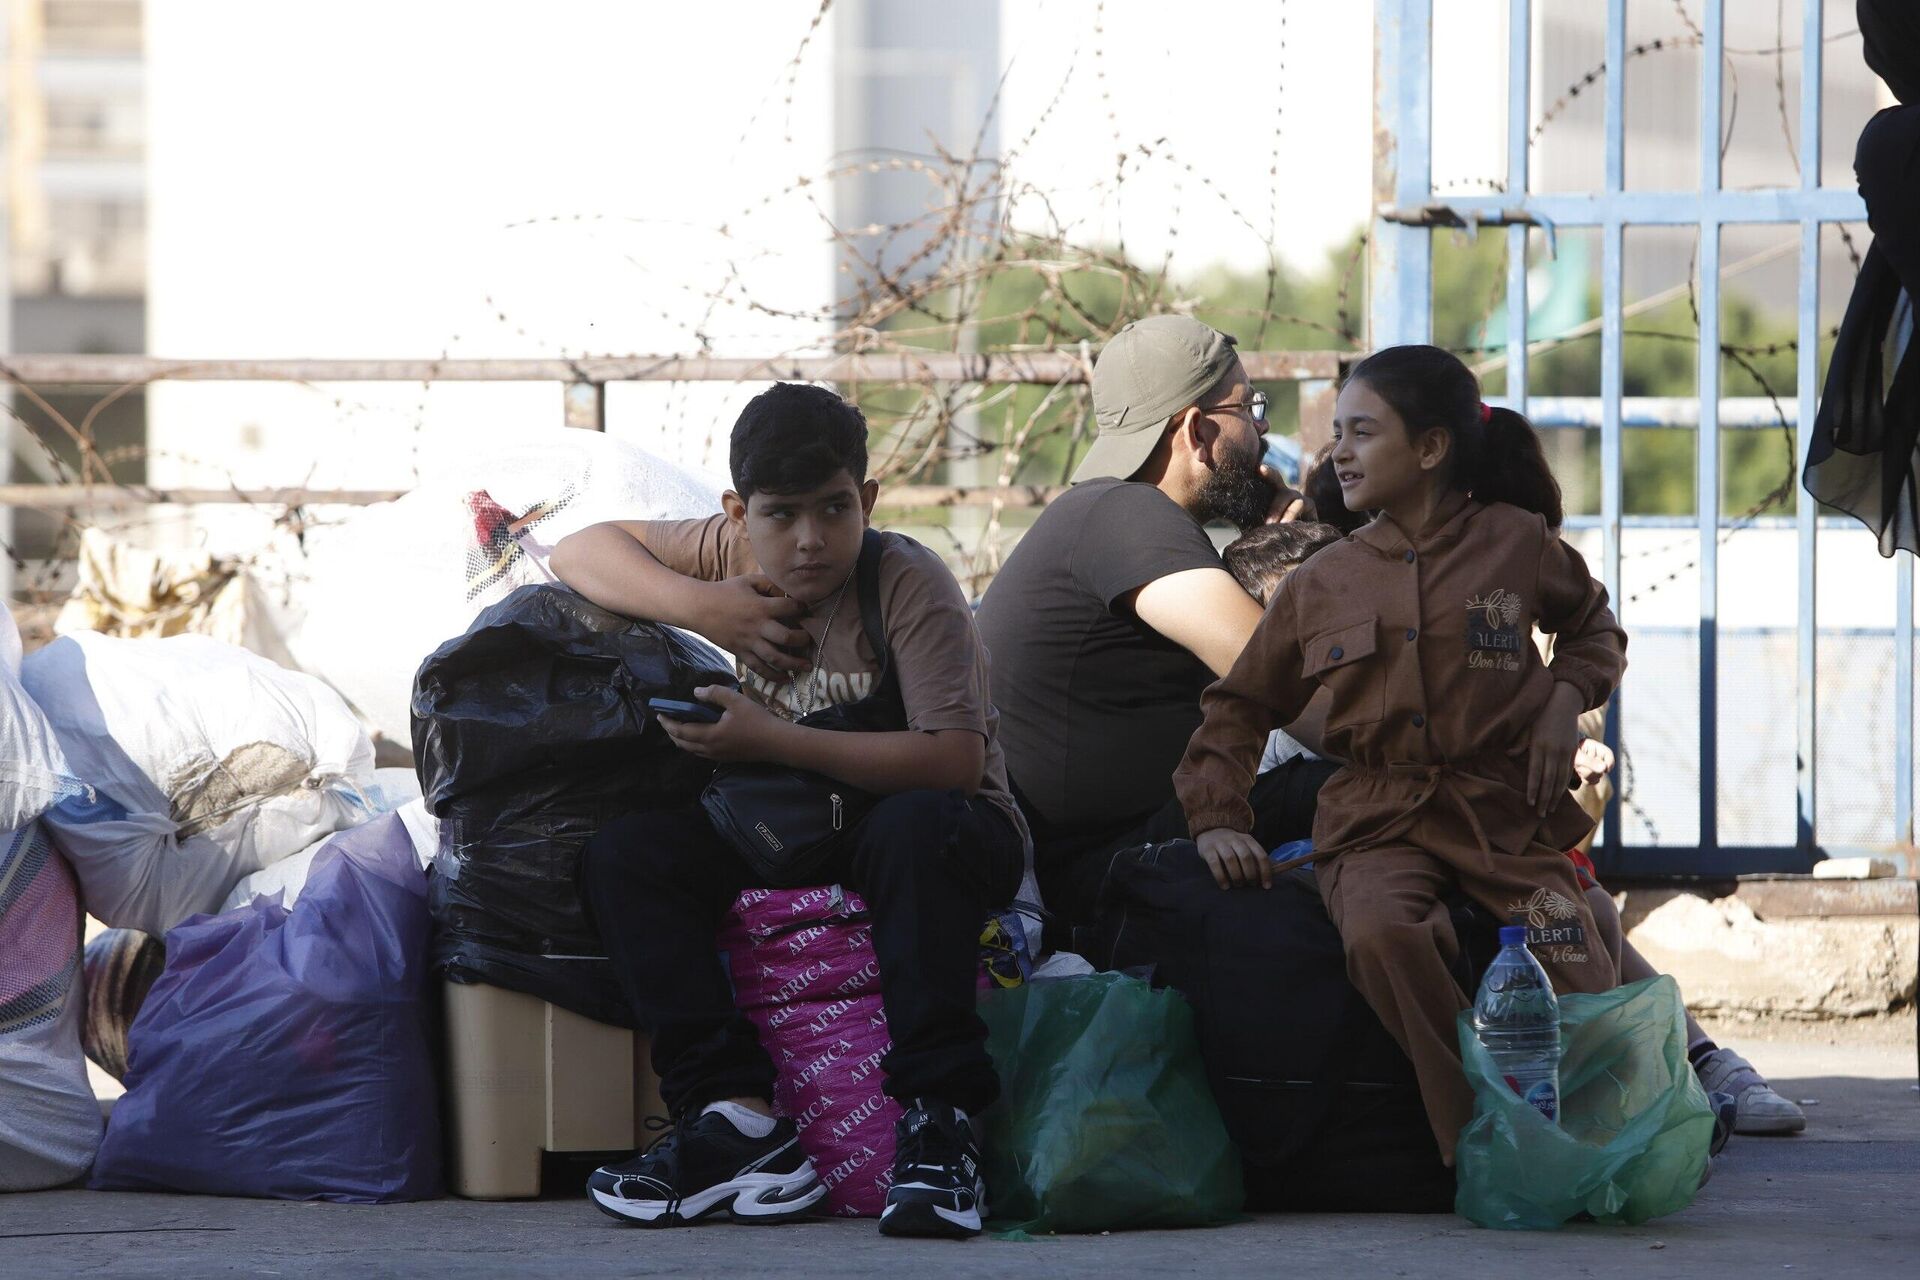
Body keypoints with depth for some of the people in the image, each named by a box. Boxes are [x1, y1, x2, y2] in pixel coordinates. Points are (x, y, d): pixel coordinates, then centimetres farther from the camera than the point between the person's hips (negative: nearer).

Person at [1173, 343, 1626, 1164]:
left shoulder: (1514, 544, 8)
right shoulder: (1321, 583, 13)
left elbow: (1593, 627, 26)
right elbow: (1240, 706, 21)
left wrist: (1566, 700, 6)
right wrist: (1217, 817, 7)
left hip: (1504, 816, 0)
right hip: (1378, 820, 0)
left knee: (1581, 983, -23)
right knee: (1381, 933, -36)